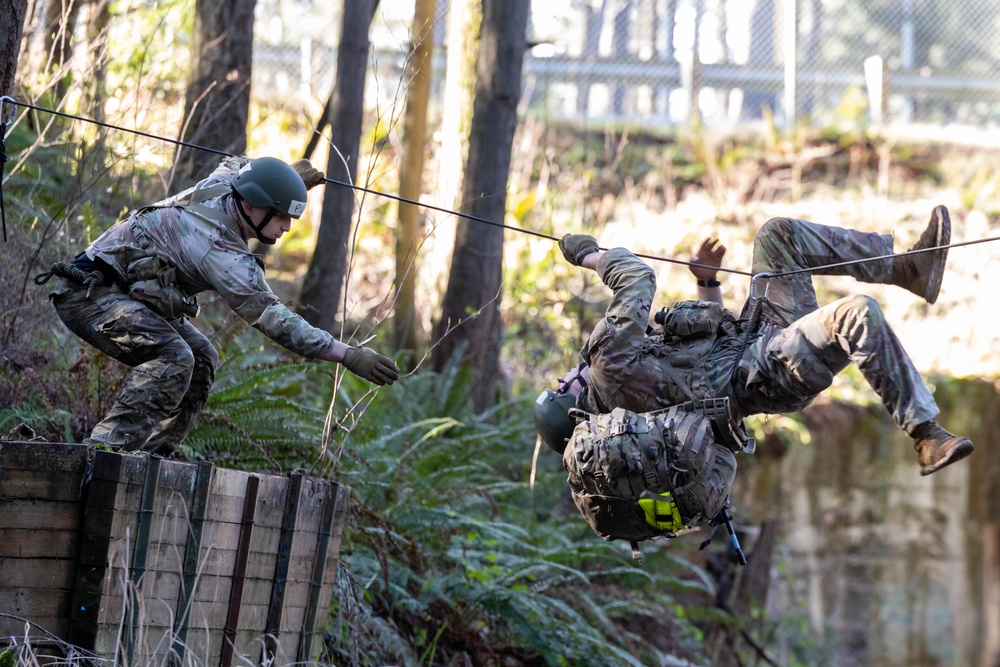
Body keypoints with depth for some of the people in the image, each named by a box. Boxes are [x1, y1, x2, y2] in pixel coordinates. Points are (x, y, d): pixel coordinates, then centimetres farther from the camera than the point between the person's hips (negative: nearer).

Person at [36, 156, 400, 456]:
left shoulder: (220, 184, -2)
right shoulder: (220, 253, -28)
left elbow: (234, 164, 27)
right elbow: (272, 317, -33)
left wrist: (288, 175, 15)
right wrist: (347, 355, -35)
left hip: (124, 290, 11)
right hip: (88, 293, -11)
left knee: (201, 358, 10)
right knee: (172, 357, -31)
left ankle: (151, 453, 5)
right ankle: (108, 447, -35)